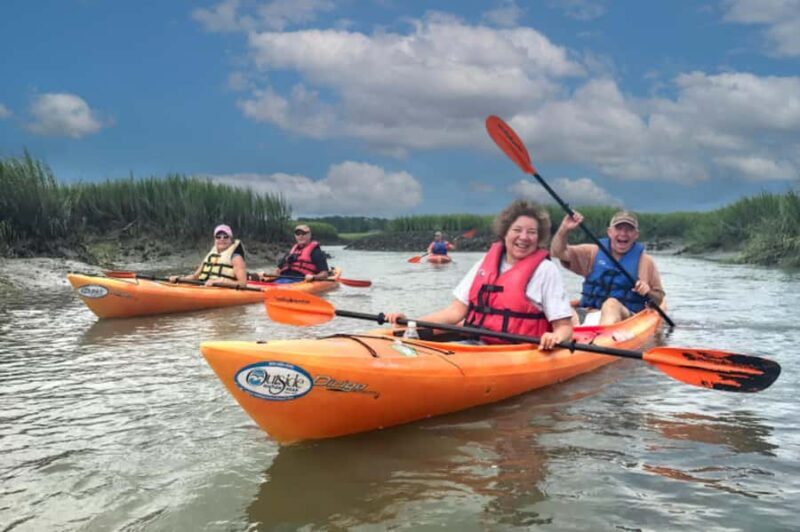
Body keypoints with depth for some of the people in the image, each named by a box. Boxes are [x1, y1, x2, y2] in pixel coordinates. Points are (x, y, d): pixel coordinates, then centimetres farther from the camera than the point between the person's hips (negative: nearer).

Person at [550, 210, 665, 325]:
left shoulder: (645, 261, 11)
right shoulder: (594, 253, 14)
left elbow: (659, 299, 15)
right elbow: (558, 252, 6)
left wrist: (648, 292, -8)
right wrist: (564, 229, -11)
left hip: (627, 317, -2)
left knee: (611, 304, -37)